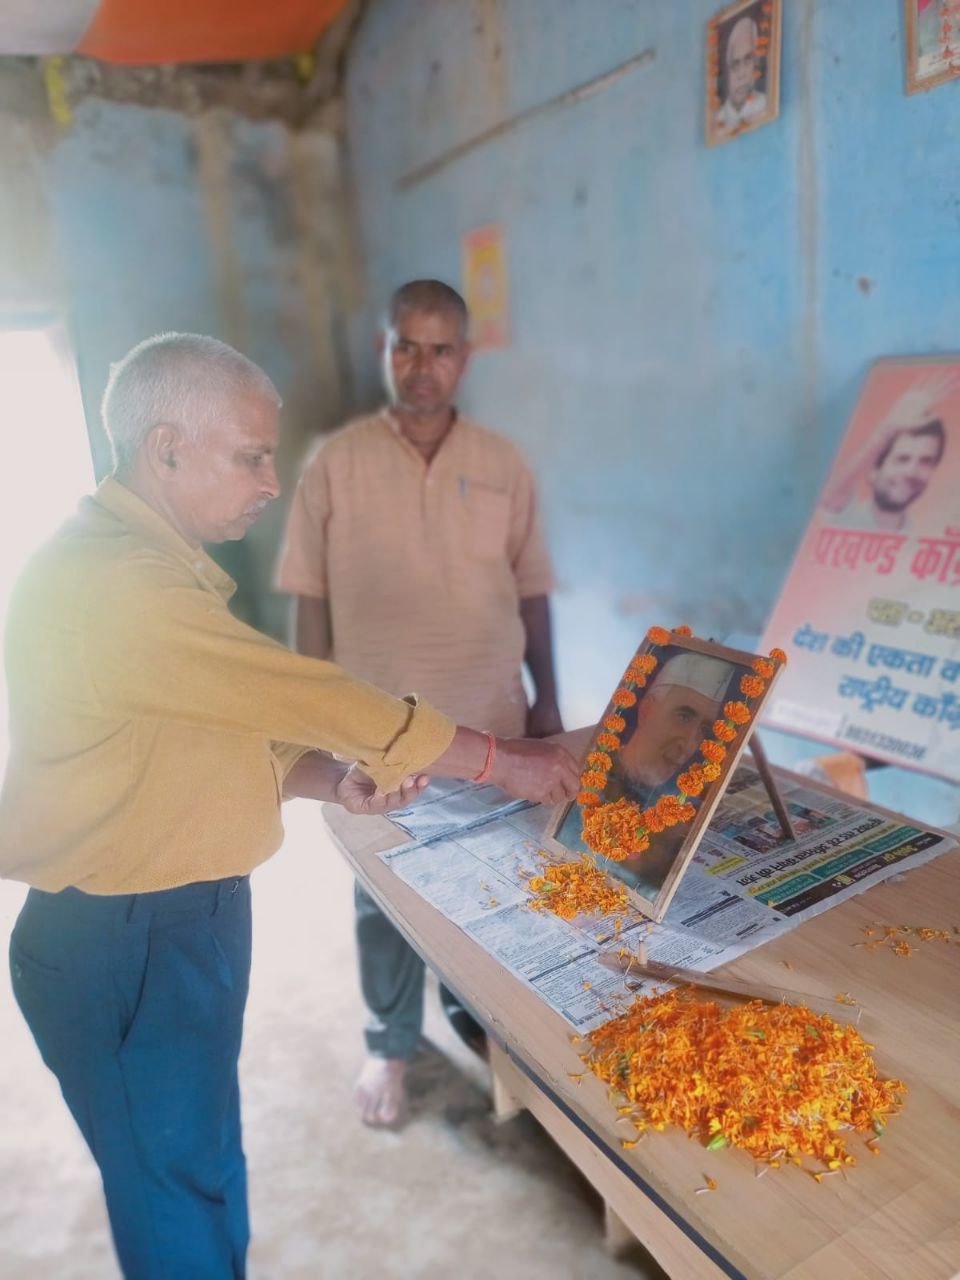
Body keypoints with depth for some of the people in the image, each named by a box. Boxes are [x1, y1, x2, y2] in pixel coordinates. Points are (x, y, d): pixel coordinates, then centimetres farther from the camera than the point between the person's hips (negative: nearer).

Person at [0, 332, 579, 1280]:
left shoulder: (148, 565, 8)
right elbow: (311, 697, -23)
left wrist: (331, 779, -6)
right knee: (180, 1191, 13)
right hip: (125, 946, -9)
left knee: (198, 1165, 25)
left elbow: (219, 729, 11)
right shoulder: (115, 584, -26)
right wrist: (504, 761, -12)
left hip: (179, 917, 9)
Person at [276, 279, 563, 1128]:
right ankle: (390, 1046, 36)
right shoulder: (337, 462, -5)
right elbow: (311, 599, -2)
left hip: (491, 721, 2)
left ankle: (478, 1013, 43)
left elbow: (531, 591, 6)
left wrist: (547, 702, 5)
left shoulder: (504, 464, 1)